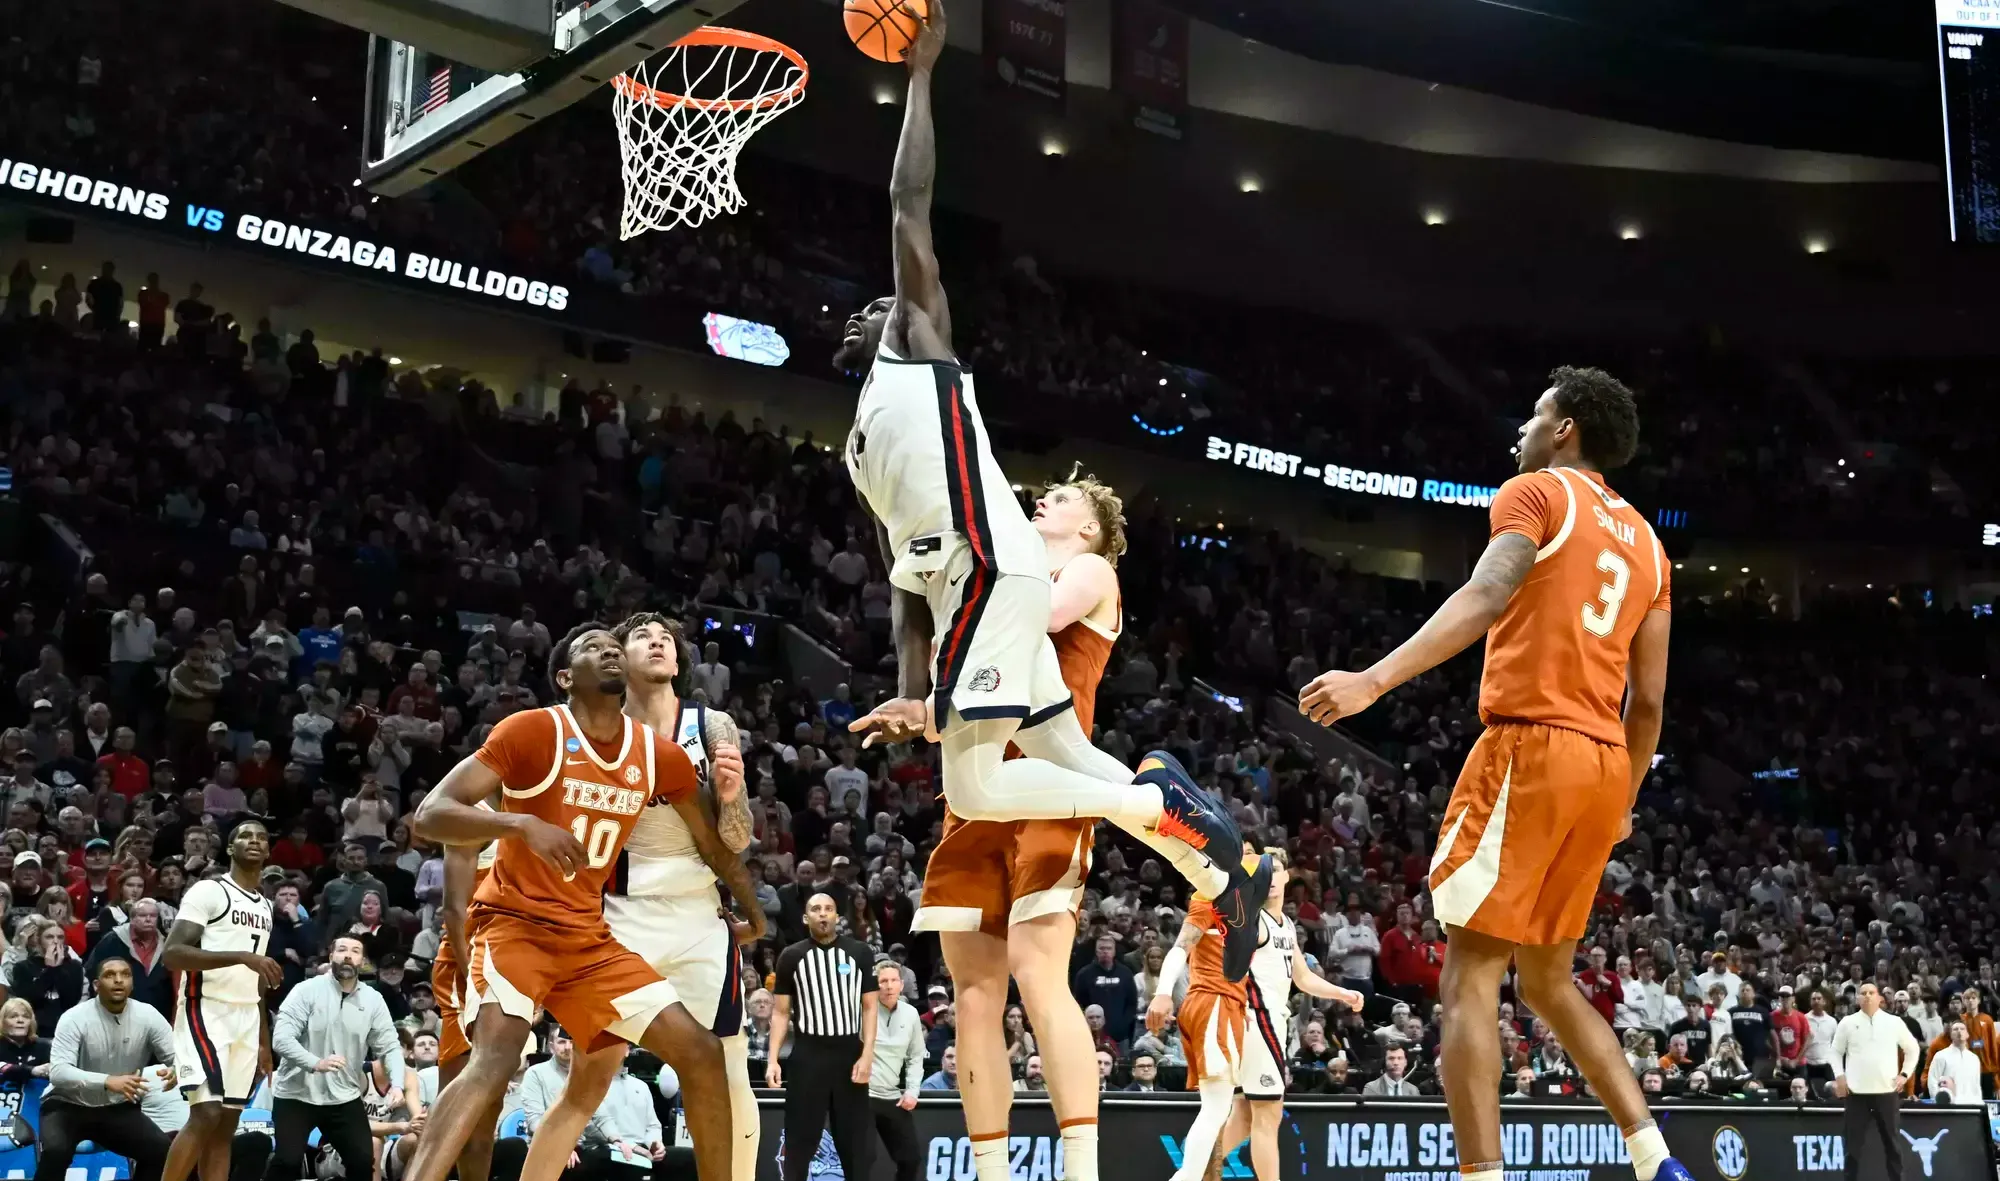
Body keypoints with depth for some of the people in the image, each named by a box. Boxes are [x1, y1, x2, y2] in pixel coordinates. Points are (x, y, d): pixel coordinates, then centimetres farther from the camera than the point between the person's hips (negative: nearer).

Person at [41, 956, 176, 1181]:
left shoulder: (147, 1015, -10)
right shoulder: (75, 1018, -19)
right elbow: (57, 1072, -28)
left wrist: (175, 1070, -34)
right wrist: (108, 1081, -44)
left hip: (119, 1109, 3)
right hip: (68, 1105, -3)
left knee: (161, 1149, -17)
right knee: (55, 1151, -32)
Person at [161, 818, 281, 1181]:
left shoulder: (265, 906, 18)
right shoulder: (208, 891, -7)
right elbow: (172, 954, -18)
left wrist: (264, 1041, 20)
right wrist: (242, 956, -26)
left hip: (246, 1018, 8)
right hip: (206, 1012, -8)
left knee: (226, 1125, 4)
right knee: (206, 1114, -18)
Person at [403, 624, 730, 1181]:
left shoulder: (660, 755, 1)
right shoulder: (532, 731, -14)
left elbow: (712, 840, 18)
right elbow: (429, 815, -18)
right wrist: (523, 824, -33)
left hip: (589, 938, 6)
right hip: (515, 922, -6)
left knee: (700, 1050, -1)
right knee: (496, 1058, -31)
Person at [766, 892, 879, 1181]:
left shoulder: (860, 953, 3)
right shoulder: (791, 956, 3)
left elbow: (869, 1007, 4)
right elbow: (781, 1012, 6)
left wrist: (867, 1054, -7)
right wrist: (773, 1060, -3)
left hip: (849, 1053, 0)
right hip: (808, 1054, 0)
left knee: (855, 1141, 4)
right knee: (799, 1139, 1)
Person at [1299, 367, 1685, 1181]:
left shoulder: (1538, 492, 1)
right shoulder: (1645, 541, 21)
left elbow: (1485, 598, -19)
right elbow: (1649, 699, 18)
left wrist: (1375, 680, -28)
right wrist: (1624, 803, 28)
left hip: (1531, 746, -7)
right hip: (1604, 764, 7)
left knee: (1470, 975, -5)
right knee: (1548, 979, 19)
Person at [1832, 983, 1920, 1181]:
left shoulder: (1894, 1022, 3)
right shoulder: (1848, 1022, 3)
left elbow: (1913, 1049, 14)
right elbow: (1836, 1051, 12)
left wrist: (1904, 1074, 4)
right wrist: (1839, 1075, 0)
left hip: (1887, 1090, 0)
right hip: (1857, 1092, 0)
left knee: (1892, 1141, 7)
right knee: (1853, 1142, 3)